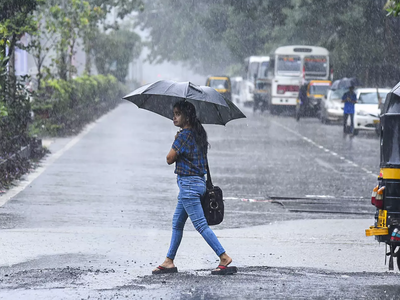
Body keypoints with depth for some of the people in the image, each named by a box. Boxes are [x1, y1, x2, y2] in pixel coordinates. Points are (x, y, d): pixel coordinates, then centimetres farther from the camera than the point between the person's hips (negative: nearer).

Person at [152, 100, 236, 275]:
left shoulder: (184, 135, -17)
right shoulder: (198, 133, 10)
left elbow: (170, 159, -12)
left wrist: (175, 145, 3)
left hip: (188, 183, -10)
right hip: (198, 181, 10)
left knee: (200, 224, -10)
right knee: (177, 223, 16)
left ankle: (224, 258, -14)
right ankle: (169, 262, 20)